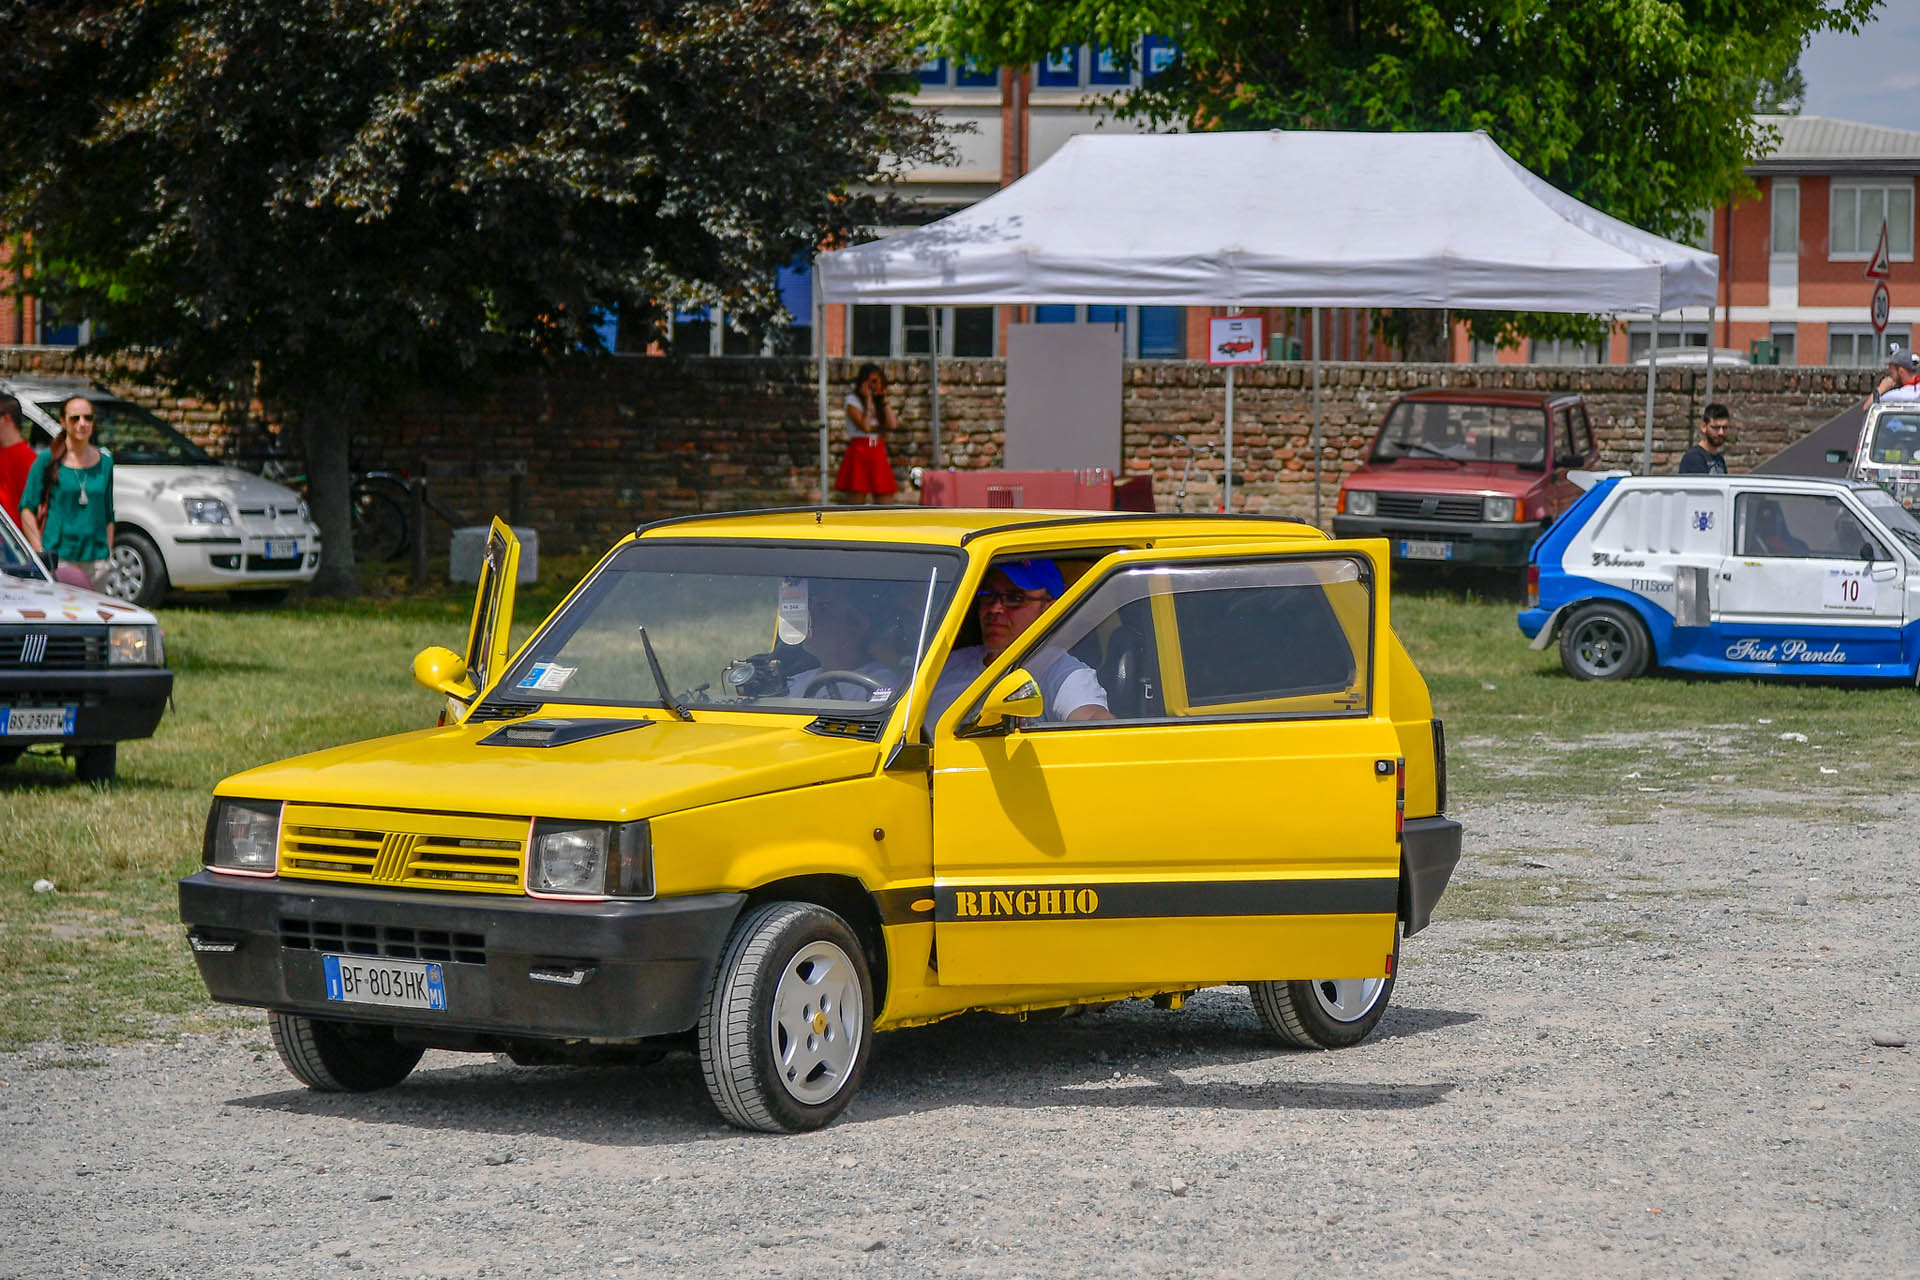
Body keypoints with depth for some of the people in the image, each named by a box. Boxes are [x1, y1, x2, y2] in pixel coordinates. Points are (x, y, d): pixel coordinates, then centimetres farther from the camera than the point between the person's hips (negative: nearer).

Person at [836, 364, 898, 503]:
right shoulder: (853, 400, -2)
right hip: (859, 452, -6)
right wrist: (868, 400, -9)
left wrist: (884, 400, 4)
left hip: (878, 453, 6)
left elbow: (892, 425, 0)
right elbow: (865, 426, -15)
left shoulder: (878, 402, 16)